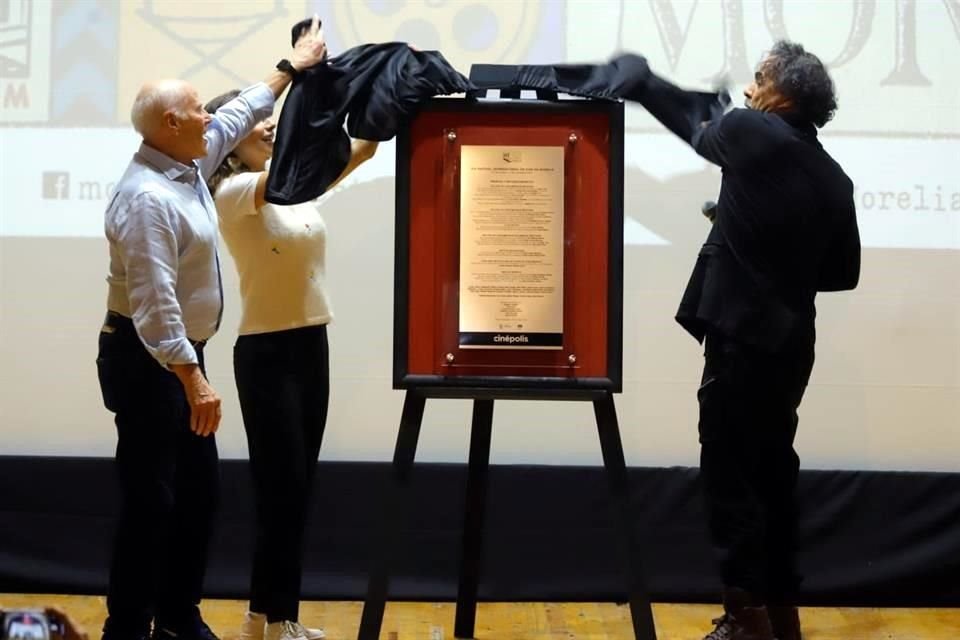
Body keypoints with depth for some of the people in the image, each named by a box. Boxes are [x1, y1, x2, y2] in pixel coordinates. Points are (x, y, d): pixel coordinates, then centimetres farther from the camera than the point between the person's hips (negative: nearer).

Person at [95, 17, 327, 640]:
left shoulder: (187, 168, 7)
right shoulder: (148, 198, -23)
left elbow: (238, 115, 25)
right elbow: (154, 304, -28)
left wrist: (293, 66, 30)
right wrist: (193, 379, -31)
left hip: (178, 356, 10)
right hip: (146, 361, -10)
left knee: (199, 491, 14)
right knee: (151, 500, -6)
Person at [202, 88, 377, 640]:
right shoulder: (233, 193, -11)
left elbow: (362, 149, -1)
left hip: (311, 345, 7)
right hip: (267, 352, -7)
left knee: (298, 489, 10)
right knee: (282, 488, -4)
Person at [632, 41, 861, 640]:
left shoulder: (751, 135, -10)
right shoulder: (833, 178, 7)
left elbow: (696, 124, 10)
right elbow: (843, 273, 11)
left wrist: (637, 81, 25)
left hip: (744, 337, -7)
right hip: (790, 339, 7)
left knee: (730, 471, -2)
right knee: (773, 468, 16)